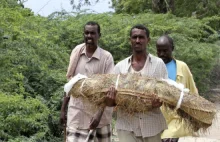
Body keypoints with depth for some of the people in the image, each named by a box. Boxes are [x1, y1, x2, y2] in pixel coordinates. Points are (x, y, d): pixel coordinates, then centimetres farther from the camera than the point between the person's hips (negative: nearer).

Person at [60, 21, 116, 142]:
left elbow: (108, 87, -10)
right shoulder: (76, 53, 2)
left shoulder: (106, 57, -8)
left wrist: (99, 114, -18)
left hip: (98, 113, -2)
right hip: (77, 114, 2)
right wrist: (63, 109, 8)